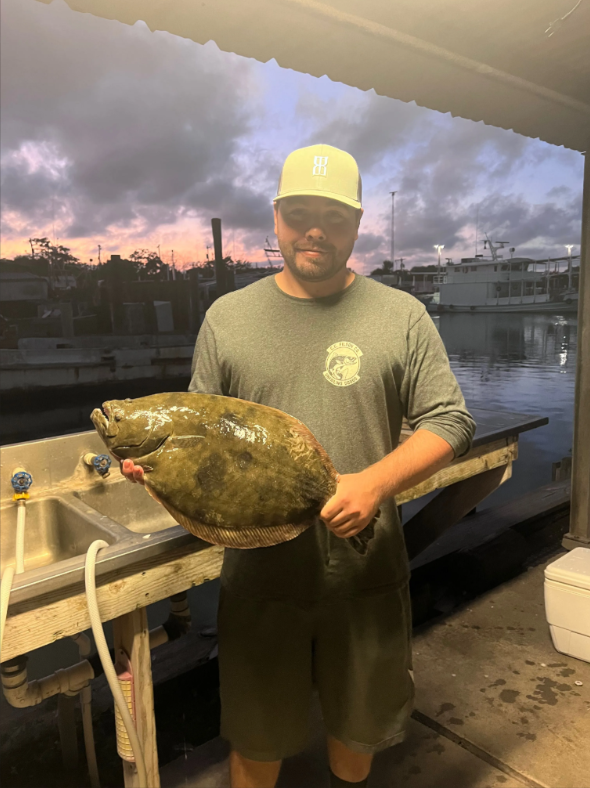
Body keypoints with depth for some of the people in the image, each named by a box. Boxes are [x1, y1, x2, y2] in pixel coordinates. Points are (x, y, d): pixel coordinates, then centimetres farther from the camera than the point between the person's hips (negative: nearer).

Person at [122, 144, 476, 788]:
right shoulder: (226, 316, 1)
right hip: (259, 572, 0)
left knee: (360, 722, 25)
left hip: (366, 572, 1)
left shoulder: (401, 316, -3)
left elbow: (449, 421, -5)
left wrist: (374, 482, -20)